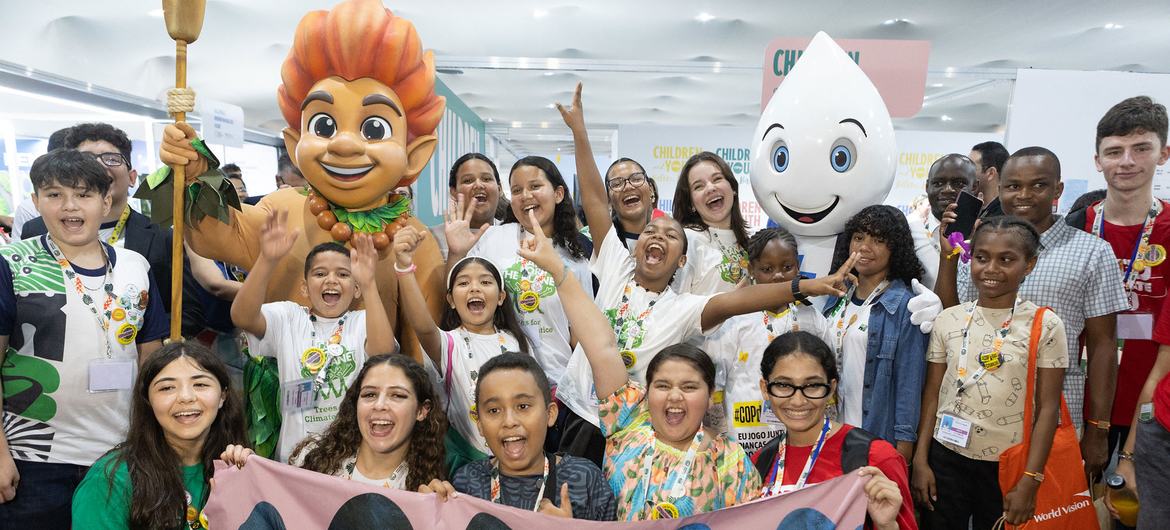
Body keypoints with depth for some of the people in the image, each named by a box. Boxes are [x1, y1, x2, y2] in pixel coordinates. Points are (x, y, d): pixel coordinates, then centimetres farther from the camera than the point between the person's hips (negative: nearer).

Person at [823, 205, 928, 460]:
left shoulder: (903, 305, -11)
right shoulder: (837, 297, 6)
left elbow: (909, 380, -11)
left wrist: (904, 441, -13)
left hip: (879, 434, -5)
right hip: (831, 428, 5)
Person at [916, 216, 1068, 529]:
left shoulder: (1045, 325, -7)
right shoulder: (948, 320, 0)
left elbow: (1048, 408, -7)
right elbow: (932, 394, 4)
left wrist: (1030, 481, -11)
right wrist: (920, 461, 1)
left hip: (1008, 465, -2)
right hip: (946, 458, 2)